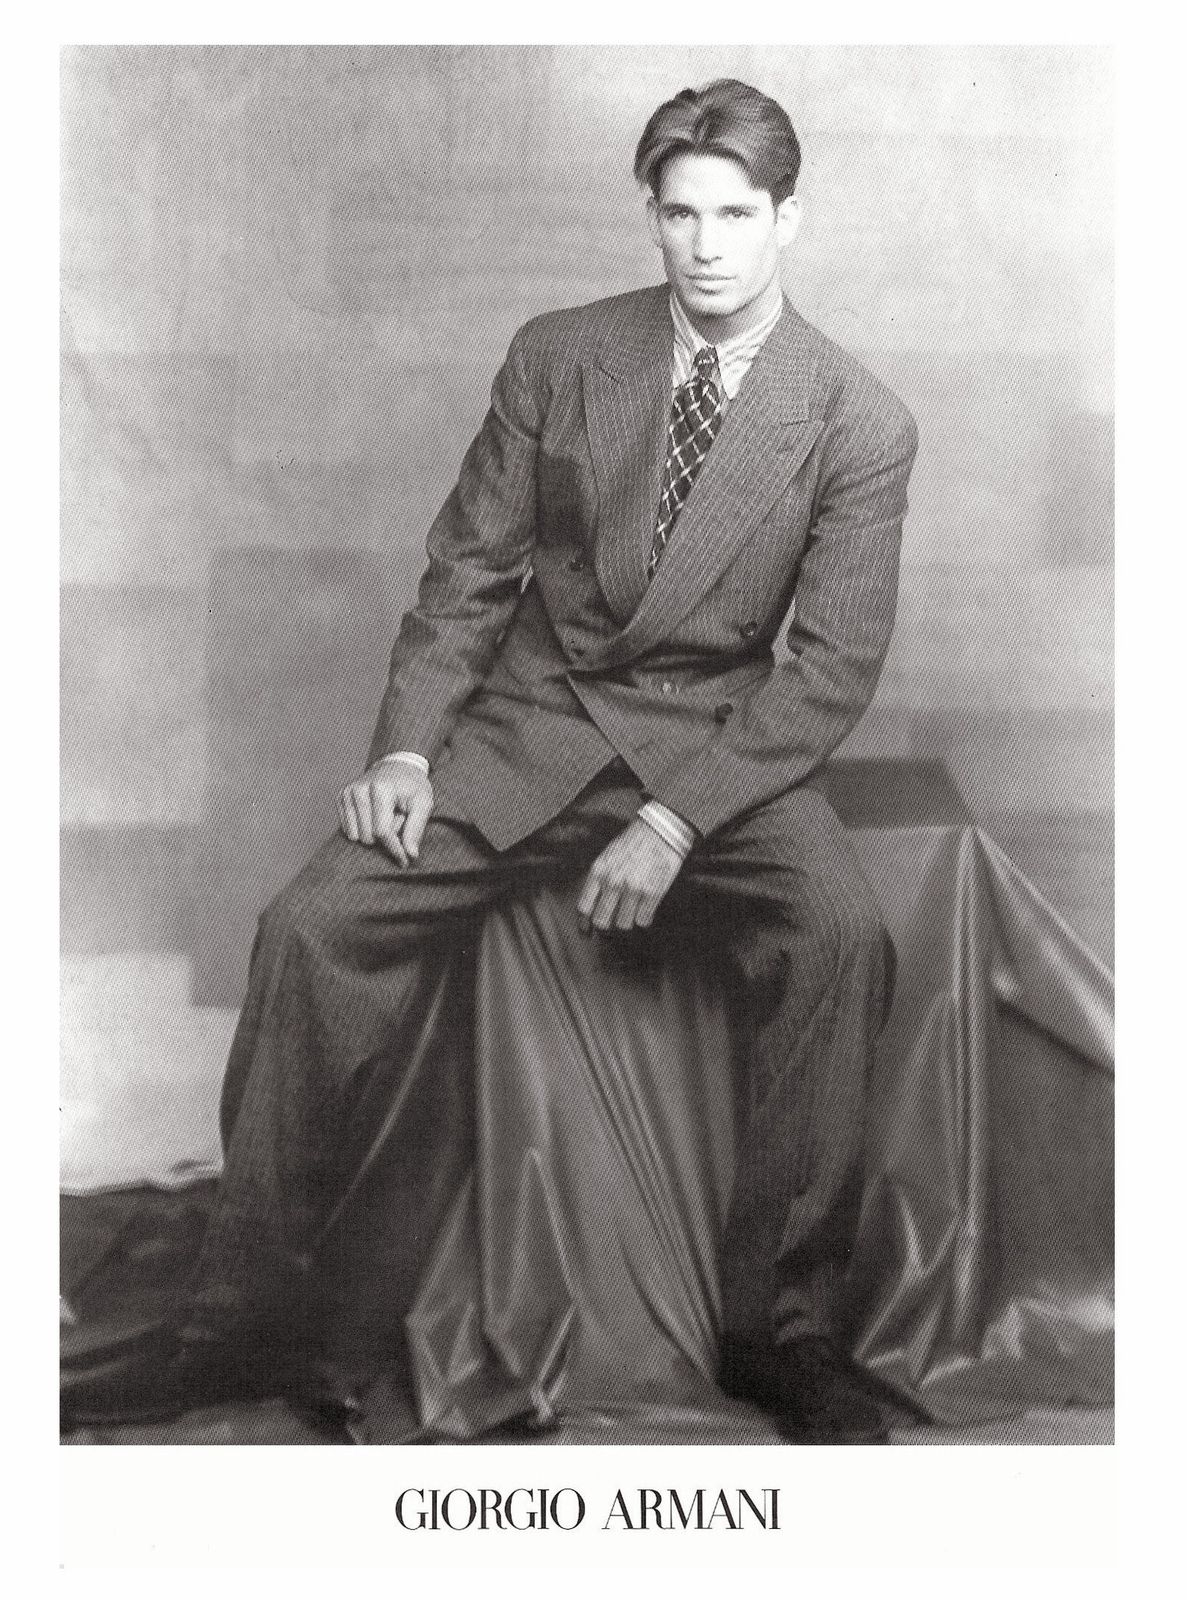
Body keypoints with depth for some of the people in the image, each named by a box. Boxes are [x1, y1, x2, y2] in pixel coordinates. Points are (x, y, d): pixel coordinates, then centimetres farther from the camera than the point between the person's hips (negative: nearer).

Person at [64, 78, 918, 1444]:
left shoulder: (861, 425, -5)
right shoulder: (555, 359, 2)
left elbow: (833, 664, -9)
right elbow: (468, 573, 4)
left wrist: (676, 822, -20)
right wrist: (405, 746, -11)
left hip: (717, 739, -1)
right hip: (527, 719, 2)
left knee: (839, 934, -31)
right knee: (314, 927, -18)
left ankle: (780, 1326, -14)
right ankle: (252, 1297, -1)